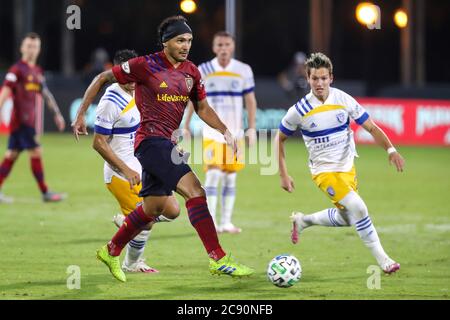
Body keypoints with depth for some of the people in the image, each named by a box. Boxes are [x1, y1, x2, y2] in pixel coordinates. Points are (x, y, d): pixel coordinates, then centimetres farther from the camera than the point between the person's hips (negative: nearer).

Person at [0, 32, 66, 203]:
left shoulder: (37, 71, 16)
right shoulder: (16, 70, -9)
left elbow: (46, 94, 23)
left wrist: (57, 114, 22)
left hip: (30, 120, 8)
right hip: (21, 120, -8)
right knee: (36, 152, -8)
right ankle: (45, 193, -5)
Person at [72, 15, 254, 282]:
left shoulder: (191, 72, 8)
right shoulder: (146, 66, -11)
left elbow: (202, 108, 19)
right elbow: (102, 79, -3)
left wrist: (225, 131, 4)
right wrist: (81, 114, -4)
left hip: (166, 144, 9)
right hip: (151, 140, -9)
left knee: (155, 207, 19)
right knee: (195, 190, -21)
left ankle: (111, 252, 38)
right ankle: (218, 259, -22)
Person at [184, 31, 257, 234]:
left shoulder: (243, 71, 0)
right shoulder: (203, 70, 0)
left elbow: (250, 100, 5)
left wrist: (252, 128, -1)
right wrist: (186, 126, 10)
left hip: (235, 132, 2)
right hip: (212, 131, -2)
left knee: (230, 177, 4)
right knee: (213, 174, -13)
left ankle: (226, 222, 11)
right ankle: (210, 222, -12)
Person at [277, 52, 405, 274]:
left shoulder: (344, 100, -9)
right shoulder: (300, 110, -13)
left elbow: (372, 128, -5)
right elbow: (280, 139, 1)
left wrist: (391, 150, -21)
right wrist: (283, 175, -3)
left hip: (347, 167, 5)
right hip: (324, 171, -5)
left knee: (346, 218, 15)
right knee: (357, 207, -22)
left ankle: (302, 221, 38)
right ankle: (382, 259, -13)